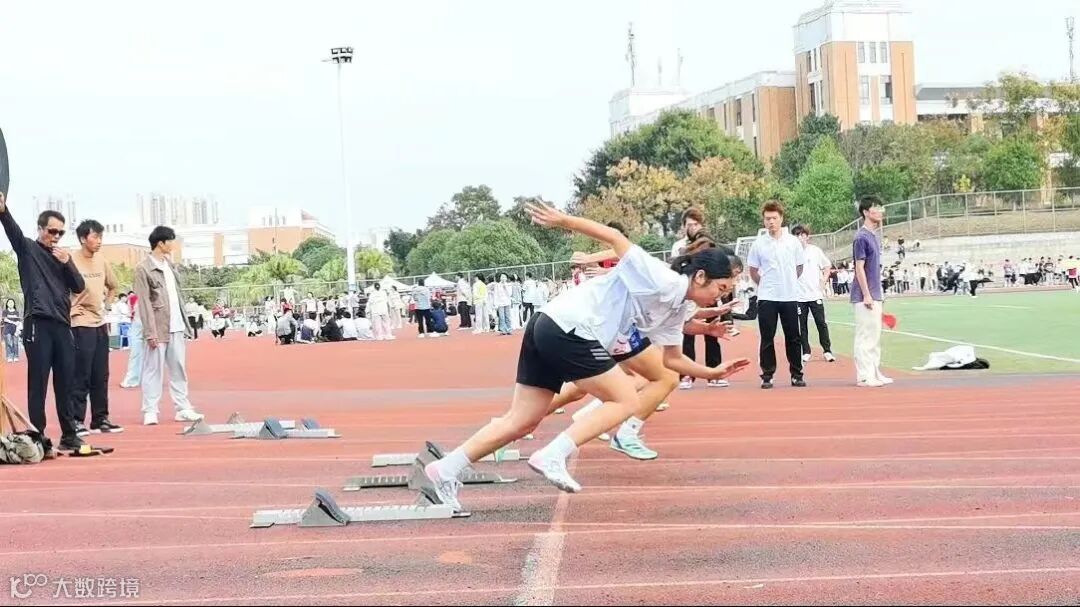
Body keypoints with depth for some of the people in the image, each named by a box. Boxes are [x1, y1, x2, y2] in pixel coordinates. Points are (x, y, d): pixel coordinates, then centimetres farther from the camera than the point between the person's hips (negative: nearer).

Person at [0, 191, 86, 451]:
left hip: (62, 324, 5)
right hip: (37, 324, -5)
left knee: (65, 383, 6)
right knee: (38, 383, -4)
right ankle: (38, 435, -2)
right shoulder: (28, 249, 6)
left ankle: (69, 435, 12)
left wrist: (67, 263, -6)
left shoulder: (63, 256, 19)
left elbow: (79, 287, 10)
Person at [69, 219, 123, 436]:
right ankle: (76, 421, 1)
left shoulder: (102, 261, 9)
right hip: (81, 325, -7)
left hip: (100, 324, 7)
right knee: (80, 376, -5)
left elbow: (113, 286, 25)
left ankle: (100, 419, 18)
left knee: (100, 376, 11)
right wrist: (72, 311, -13)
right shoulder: (72, 261, -11)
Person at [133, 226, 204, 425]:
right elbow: (144, 302, -10)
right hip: (159, 328, -7)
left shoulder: (169, 264, 15)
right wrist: (150, 332, -15)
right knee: (154, 370, -2)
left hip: (176, 326, 7)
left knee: (179, 369, 9)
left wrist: (185, 322, 12)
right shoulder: (143, 269, -6)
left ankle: (182, 409, 14)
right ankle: (150, 412, 3)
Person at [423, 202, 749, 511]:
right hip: (568, 330, -10)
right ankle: (552, 456, -11)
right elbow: (615, 237, -13)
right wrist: (563, 220, -15)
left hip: (548, 330, 10)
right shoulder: (662, 280, -11)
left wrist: (712, 372, 25)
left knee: (520, 422, 8)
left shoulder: (677, 309, 17)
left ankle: (444, 470, 8)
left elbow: (672, 358, 30)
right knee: (626, 400, -2)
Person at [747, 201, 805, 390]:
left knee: (793, 338, 5)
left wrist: (787, 283, 11)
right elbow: (753, 270, 9)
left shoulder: (793, 242, 2)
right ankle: (767, 376, 8)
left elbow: (799, 268, 13)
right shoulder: (758, 244, -1)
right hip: (766, 298, -1)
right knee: (767, 338, 1)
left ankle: (796, 374, 13)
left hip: (790, 297, 1)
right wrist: (766, 284, 8)